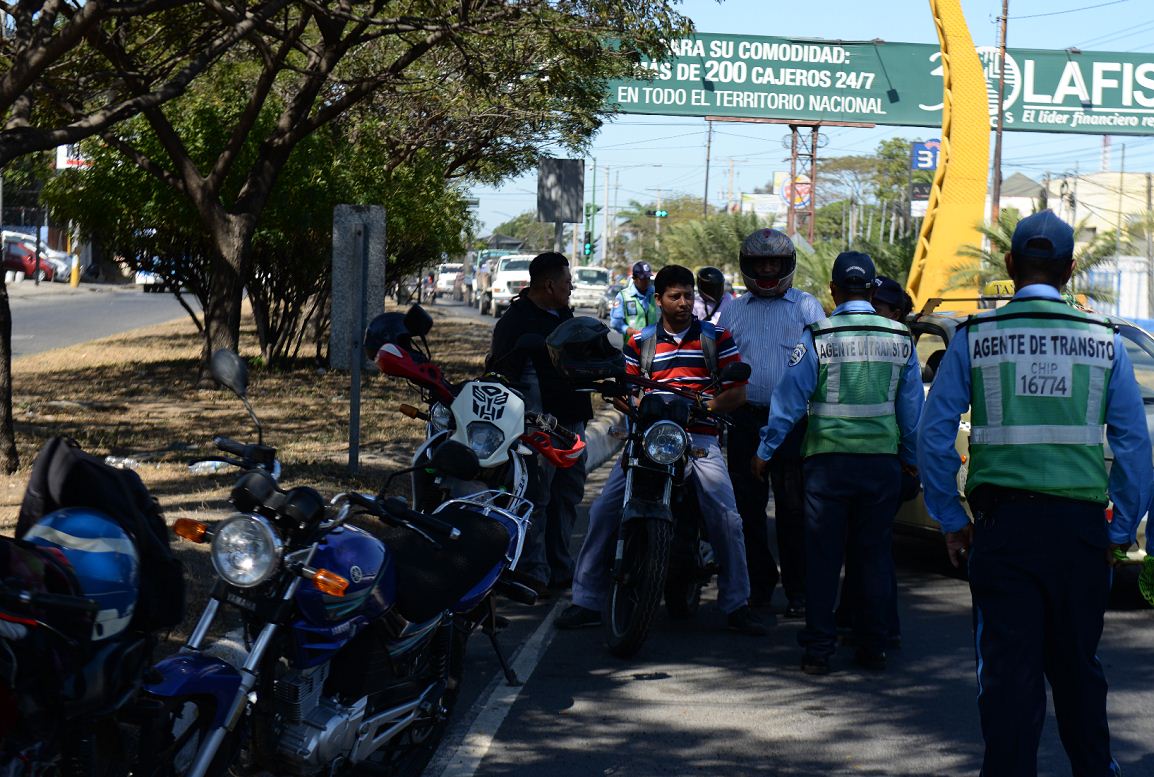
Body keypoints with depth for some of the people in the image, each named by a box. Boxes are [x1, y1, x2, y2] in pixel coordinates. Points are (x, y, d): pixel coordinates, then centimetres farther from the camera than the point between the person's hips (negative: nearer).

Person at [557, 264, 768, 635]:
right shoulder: (639, 341, 13)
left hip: (700, 438, -1)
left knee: (726, 518, -17)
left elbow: (737, 391, 2)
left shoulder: (717, 337, 7)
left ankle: (736, 606, -4)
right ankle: (587, 601, -5)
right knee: (603, 511, -12)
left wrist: (702, 406, -15)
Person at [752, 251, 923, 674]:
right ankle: (874, 647, 14)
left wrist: (764, 451, 4)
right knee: (875, 554, 11)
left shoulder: (818, 338, -7)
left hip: (829, 460, -3)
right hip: (883, 460, 3)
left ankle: (818, 650, 4)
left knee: (823, 556, 3)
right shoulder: (901, 339, 3)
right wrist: (912, 458, 21)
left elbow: (789, 399, -6)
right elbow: (912, 406, 10)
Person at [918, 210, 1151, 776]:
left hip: (1004, 523, -2)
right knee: (1077, 665, 15)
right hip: (1080, 527, 2)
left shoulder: (974, 337, 2)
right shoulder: (1103, 341, 5)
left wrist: (951, 520, 7)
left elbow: (933, 436, 0)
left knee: (1009, 667, 1)